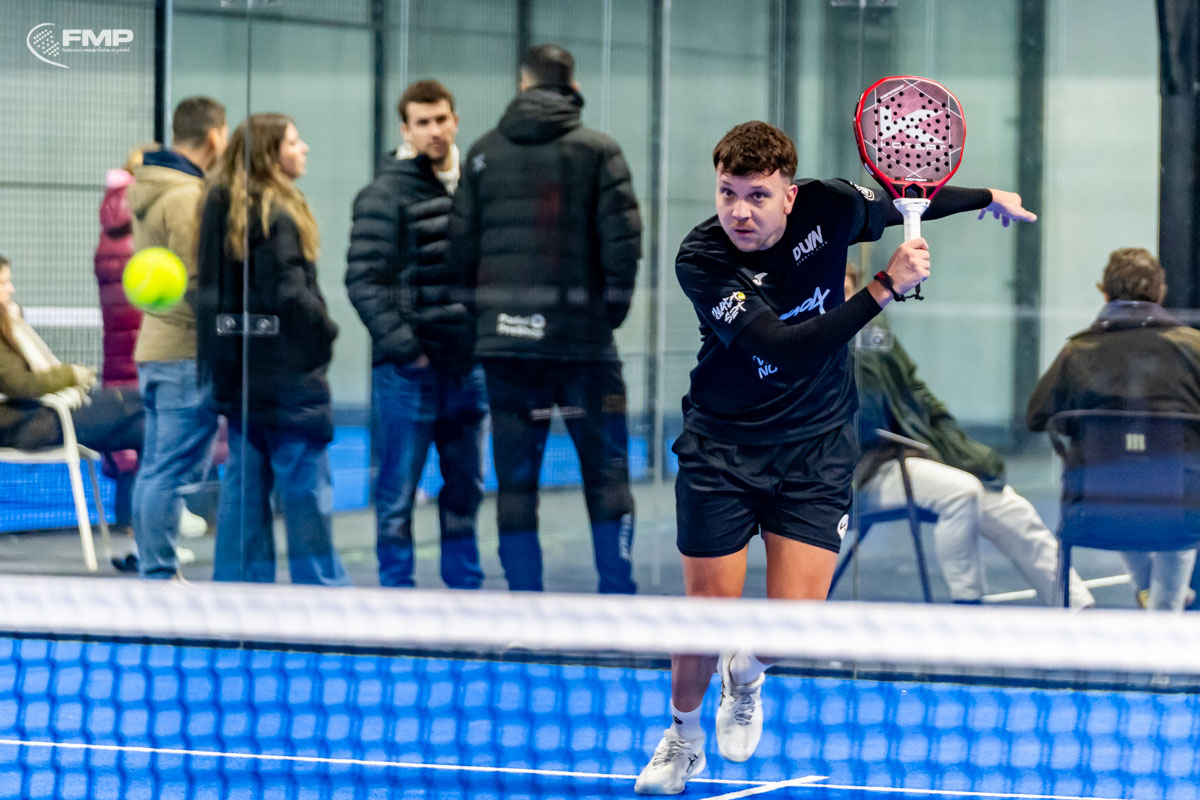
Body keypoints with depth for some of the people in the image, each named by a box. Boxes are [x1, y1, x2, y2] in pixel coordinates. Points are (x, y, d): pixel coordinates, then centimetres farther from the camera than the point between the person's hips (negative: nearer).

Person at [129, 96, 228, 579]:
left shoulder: (145, 190, 15)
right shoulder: (188, 197, -16)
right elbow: (194, 283, -19)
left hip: (154, 345, 10)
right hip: (188, 351, -10)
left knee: (155, 468, 12)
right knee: (172, 471, -7)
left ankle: (151, 569, 17)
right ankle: (160, 574, -6)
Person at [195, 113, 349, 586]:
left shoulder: (222, 207, 11)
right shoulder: (275, 214, -15)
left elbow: (213, 287, 13)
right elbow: (288, 292, -20)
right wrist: (324, 332, -5)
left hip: (239, 368, 8)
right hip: (284, 369, -8)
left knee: (245, 480, 10)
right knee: (305, 482, -1)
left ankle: (237, 582, 12)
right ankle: (320, 583, 2)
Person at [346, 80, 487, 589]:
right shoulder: (386, 195, -7)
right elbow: (365, 280, -12)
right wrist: (402, 348, -17)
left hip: (467, 362, 6)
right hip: (410, 369, -6)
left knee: (467, 484, 13)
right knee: (399, 488, 0)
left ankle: (465, 584, 22)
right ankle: (397, 591, 6)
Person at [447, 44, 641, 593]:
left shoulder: (484, 153, 7)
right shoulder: (598, 151, -1)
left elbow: (461, 245, 5)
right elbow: (622, 238, -8)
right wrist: (614, 304, 5)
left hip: (504, 337, 2)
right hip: (582, 335, -2)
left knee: (515, 477, 6)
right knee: (606, 471, 5)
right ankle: (617, 601, 0)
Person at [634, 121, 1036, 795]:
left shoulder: (828, 209, -13)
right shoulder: (701, 259, -22)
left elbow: (898, 200, 12)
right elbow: (785, 349, -32)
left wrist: (988, 197, 26)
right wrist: (885, 287, -36)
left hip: (814, 449, 2)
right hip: (723, 447, -2)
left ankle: (746, 674, 30)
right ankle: (684, 738, 29)